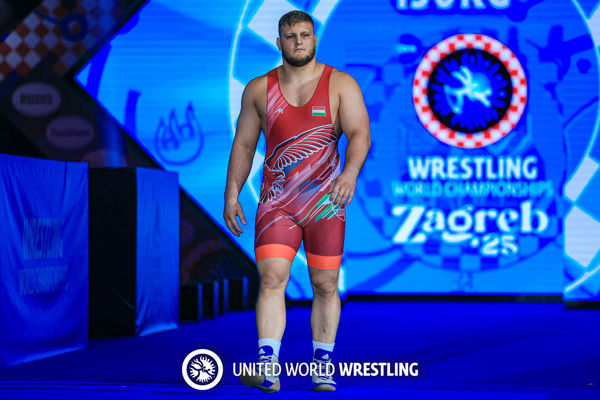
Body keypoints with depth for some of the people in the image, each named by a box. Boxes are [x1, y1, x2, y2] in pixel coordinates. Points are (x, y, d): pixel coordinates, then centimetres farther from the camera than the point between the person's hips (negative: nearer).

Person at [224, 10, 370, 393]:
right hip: (277, 200, 1)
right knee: (272, 276, -15)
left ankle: (324, 368, 17)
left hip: (325, 199, -1)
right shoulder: (259, 89, 7)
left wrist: (350, 172, -27)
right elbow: (244, 143, 12)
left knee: (325, 285, 5)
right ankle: (268, 368, -22)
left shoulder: (341, 85, 1)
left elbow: (360, 134, -9)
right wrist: (232, 193, 5)